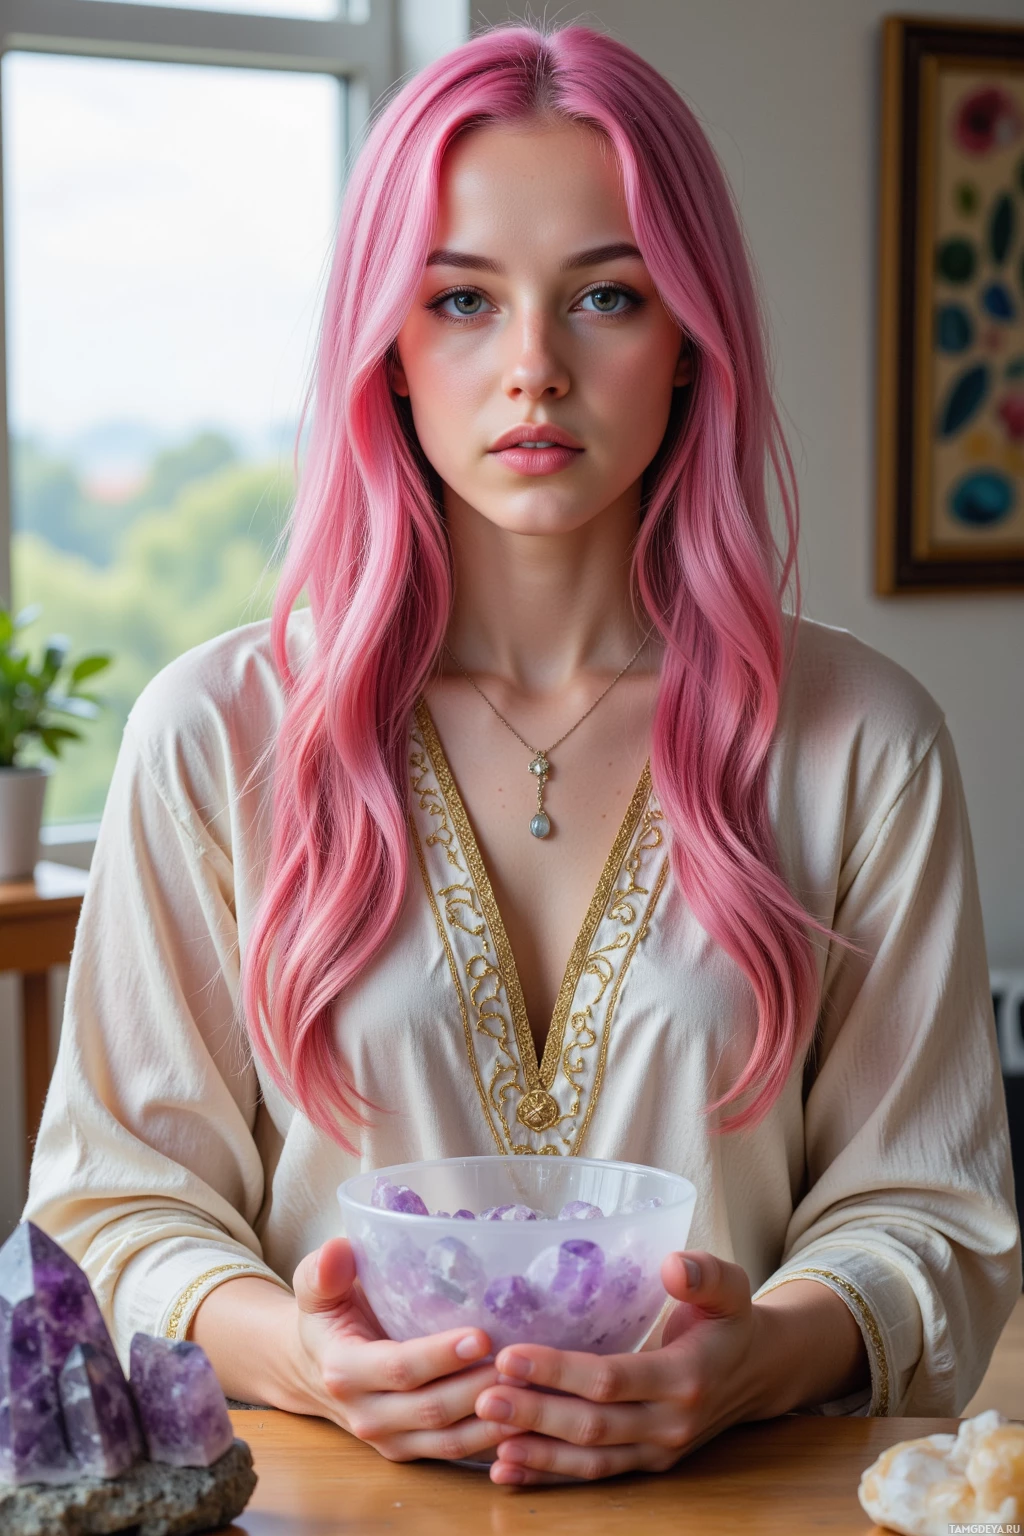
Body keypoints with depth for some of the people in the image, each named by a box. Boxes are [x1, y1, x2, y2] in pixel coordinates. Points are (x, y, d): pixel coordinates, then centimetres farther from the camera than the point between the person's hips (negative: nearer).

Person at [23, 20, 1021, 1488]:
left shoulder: (860, 744, 4)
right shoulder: (217, 734, 2)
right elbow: (119, 1191, 4)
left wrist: (766, 1355, -15)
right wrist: (290, 1354, -16)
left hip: (739, 1491, 1)